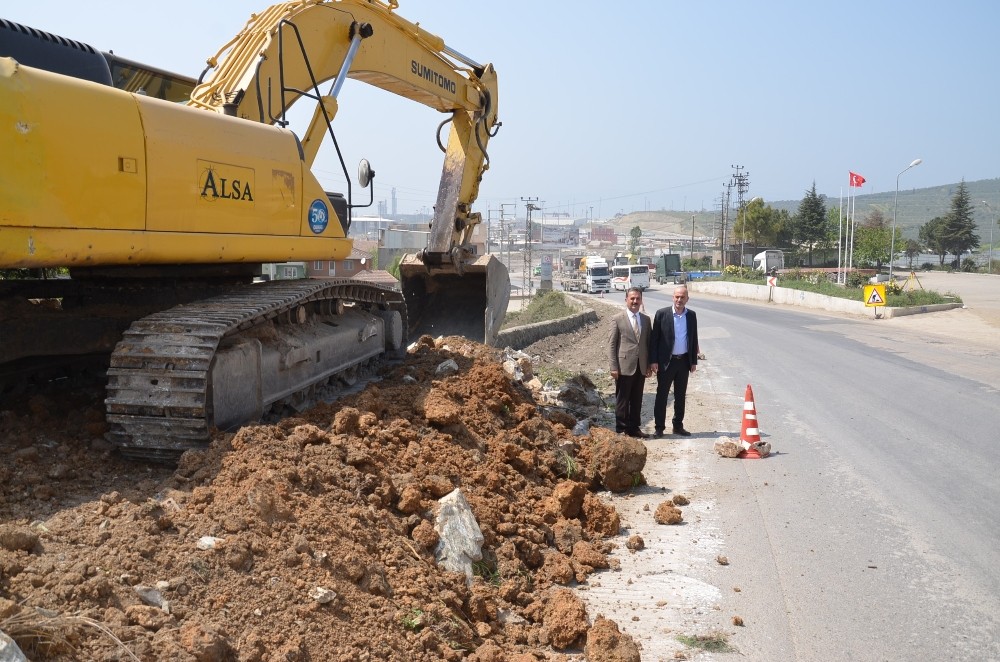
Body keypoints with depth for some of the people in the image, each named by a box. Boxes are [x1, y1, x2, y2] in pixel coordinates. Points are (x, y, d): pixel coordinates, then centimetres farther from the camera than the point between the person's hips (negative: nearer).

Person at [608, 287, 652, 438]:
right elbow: (611, 344, -5)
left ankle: (634, 428, 21)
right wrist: (614, 367, -11)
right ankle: (621, 430, 11)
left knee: (637, 400, 12)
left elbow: (649, 343, 14)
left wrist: (649, 365, 8)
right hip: (624, 367, -4)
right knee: (622, 400, 2)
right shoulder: (617, 319, -3)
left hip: (641, 367, 5)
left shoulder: (646, 320, 11)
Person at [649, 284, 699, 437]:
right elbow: (654, 338, -6)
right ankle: (659, 427, 10)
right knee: (662, 395, 3)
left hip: (684, 361, 4)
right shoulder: (662, 314, -7)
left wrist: (694, 361, 8)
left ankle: (678, 426, 22)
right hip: (666, 361, -3)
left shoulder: (691, 315, 5)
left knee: (681, 396, 12)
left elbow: (694, 339, 10)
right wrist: (653, 361, -10)